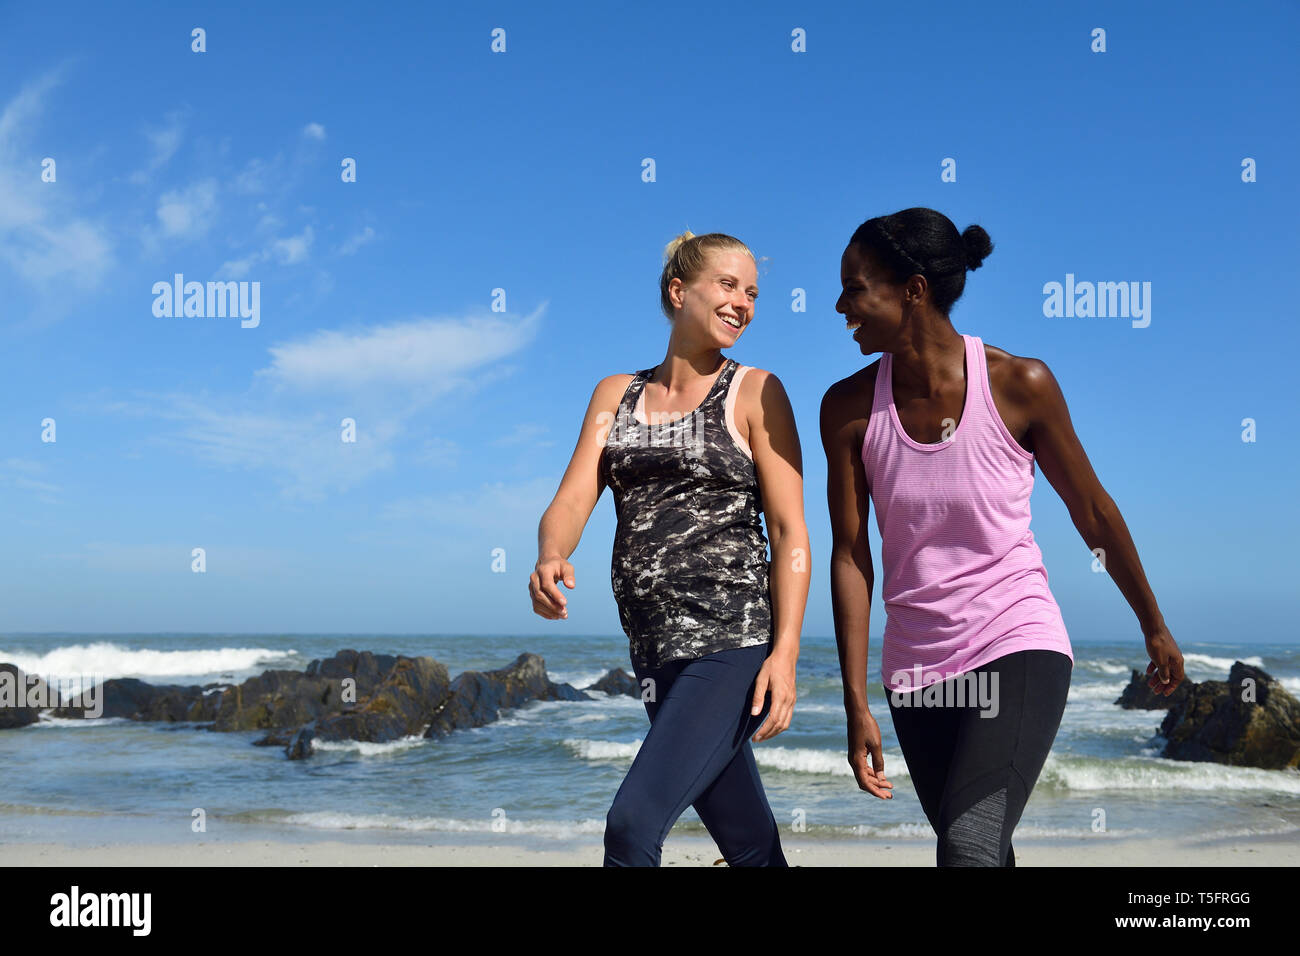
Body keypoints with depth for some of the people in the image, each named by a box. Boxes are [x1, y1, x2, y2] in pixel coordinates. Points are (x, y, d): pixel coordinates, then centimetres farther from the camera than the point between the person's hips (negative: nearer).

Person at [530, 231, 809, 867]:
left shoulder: (755, 392, 1)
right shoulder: (616, 394, 13)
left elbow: (790, 533, -5)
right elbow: (570, 503, 3)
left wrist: (786, 652, -16)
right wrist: (549, 560, -20)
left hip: (735, 643, -5)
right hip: (657, 651, 5)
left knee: (632, 824, -17)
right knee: (754, 851, 14)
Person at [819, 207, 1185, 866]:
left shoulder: (1020, 384, -11)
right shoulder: (849, 408, -5)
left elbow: (1093, 513, 1)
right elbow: (850, 557, -4)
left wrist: (1154, 628, 13)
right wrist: (857, 706, -6)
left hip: (1019, 646, -3)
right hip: (915, 664, 4)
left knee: (970, 847, -23)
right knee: (984, 853, 16)